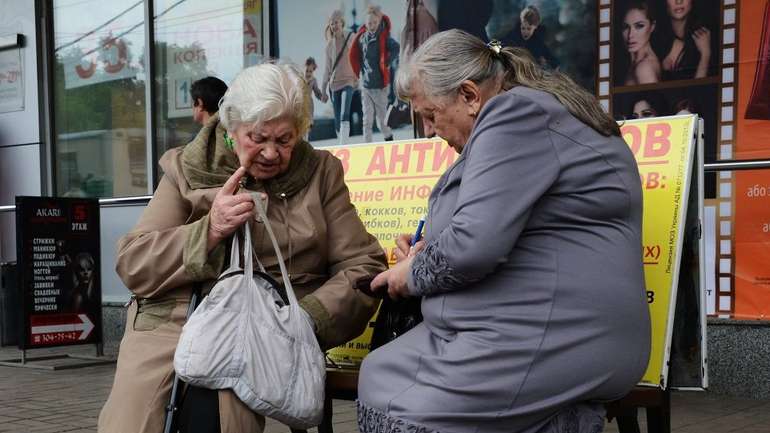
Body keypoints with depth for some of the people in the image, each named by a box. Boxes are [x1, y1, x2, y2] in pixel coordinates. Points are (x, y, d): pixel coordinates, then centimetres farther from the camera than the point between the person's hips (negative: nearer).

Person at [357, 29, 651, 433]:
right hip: (537, 328, 10)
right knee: (379, 375, 5)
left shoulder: (516, 113, -12)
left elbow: (476, 243, -21)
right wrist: (427, 257, 14)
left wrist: (413, 274, -3)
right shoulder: (529, 111, 19)